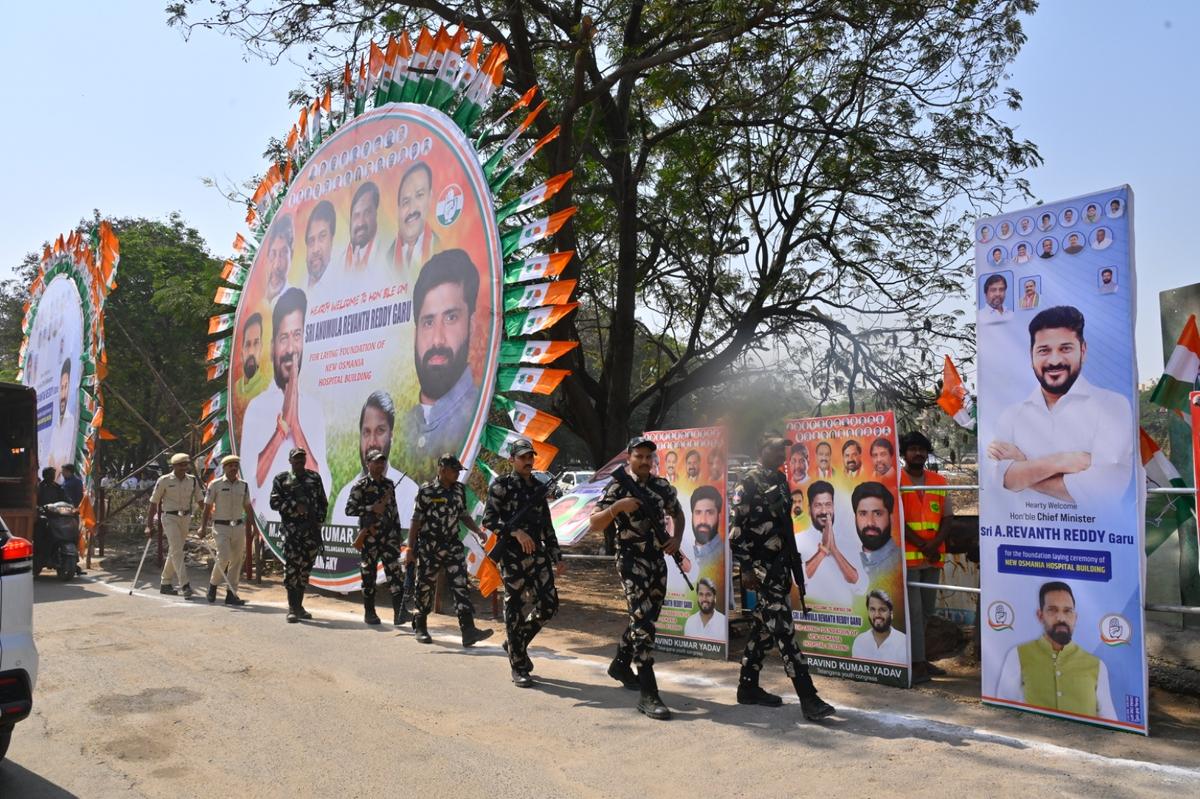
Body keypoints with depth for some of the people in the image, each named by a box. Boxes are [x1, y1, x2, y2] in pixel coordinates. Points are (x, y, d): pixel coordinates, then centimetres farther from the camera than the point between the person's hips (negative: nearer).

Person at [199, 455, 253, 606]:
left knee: (237, 560, 3)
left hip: (239, 527, 4)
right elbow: (207, 507, -1)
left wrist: (252, 525, 10)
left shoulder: (243, 485, 9)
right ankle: (213, 584, 12)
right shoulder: (215, 485, -2)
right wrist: (203, 527, -7)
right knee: (224, 557, -15)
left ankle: (231, 594, 11)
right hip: (221, 527, -4)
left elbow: (248, 508, 15)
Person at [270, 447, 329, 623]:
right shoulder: (281, 479, 6)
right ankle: (292, 608, -6)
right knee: (291, 566, -11)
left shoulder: (315, 478, 13)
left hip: (312, 529, 3)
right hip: (291, 529, -3)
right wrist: (295, 506, -13)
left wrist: (319, 521, 3)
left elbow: (323, 502, 14)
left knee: (305, 568, 6)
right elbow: (274, 502, -3)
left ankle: (299, 606, 16)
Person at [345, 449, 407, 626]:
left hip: (389, 535, 3)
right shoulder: (360, 485, -3)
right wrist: (372, 508, -18)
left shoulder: (389, 484, 12)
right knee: (369, 574, 5)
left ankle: (399, 612, -10)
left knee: (395, 572, -7)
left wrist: (399, 533, 15)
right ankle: (369, 613, 17)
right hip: (369, 536, -3)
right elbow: (349, 509, -10)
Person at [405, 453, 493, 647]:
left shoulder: (459, 489, 8)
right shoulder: (427, 491, -8)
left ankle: (468, 630, -12)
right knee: (425, 588, 8)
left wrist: (477, 531, 3)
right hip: (429, 548, -4)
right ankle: (420, 627, 27)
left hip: (452, 546, 4)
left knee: (461, 586, -7)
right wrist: (411, 548, -8)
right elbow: (416, 520, -6)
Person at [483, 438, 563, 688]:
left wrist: (557, 557, 15)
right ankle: (518, 667, 10)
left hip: (538, 554, 6)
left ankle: (516, 643, 26)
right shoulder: (501, 485, -2)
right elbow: (488, 519, -12)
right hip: (512, 557, -6)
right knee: (515, 609, -1)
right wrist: (516, 532, -22)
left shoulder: (538, 488, 15)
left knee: (548, 605, 3)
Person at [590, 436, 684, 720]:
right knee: (643, 621, -14)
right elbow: (594, 525, -10)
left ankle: (621, 664, 41)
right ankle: (648, 695, -14)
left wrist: (677, 538, 4)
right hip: (631, 560, -6)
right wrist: (618, 507, -25)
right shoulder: (617, 488, -7)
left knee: (646, 618, 17)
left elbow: (677, 513, 22)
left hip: (657, 561, 6)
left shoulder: (662, 486, 7)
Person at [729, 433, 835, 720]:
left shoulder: (780, 480, 13)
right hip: (761, 567, -8)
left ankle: (748, 686, 24)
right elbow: (736, 528, -15)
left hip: (779, 564, 9)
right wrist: (746, 569, -18)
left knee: (764, 626, 13)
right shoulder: (749, 483, -11)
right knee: (783, 627, -9)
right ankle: (808, 698, -10)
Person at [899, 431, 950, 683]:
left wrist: (934, 544, -9)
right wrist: (922, 545, -13)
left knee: (926, 610, 12)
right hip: (906, 556, -5)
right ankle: (917, 663, 0)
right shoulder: (896, 481, -4)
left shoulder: (939, 482, 11)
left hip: (933, 557, 6)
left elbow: (945, 519, 9)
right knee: (913, 611, -5)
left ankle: (918, 657, 24)